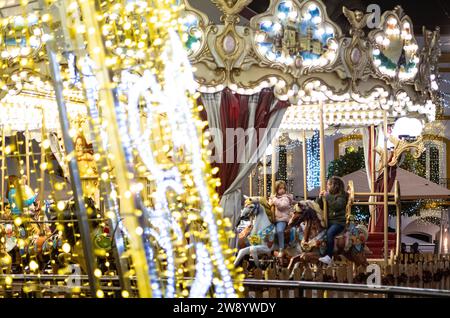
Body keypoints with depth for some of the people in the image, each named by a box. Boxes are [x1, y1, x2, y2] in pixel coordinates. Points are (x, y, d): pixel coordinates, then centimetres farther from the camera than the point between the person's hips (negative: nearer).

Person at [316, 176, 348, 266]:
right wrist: (320, 198, 1)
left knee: (330, 233, -31)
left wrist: (328, 197, -20)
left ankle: (329, 257, -34)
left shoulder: (341, 196, -4)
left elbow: (338, 206, -22)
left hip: (339, 222, -7)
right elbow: (319, 207, 18)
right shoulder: (328, 195, 17)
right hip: (329, 221, 8)